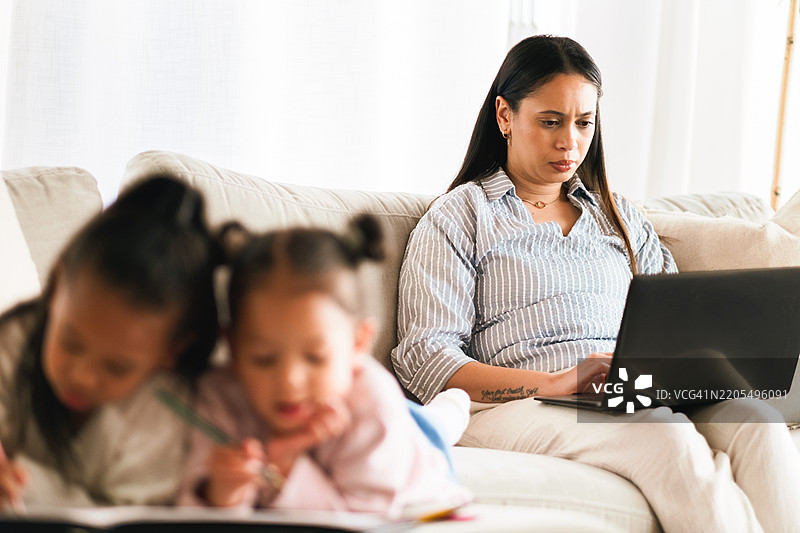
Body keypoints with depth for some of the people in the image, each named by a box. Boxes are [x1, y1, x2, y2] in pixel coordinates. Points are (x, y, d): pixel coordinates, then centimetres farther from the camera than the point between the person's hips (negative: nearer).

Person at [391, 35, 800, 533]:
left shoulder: (620, 217, 28)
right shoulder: (458, 218, 11)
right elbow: (425, 359, -2)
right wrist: (558, 383, -16)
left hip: (643, 401, 5)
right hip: (520, 408, -5)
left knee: (756, 422, -28)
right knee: (668, 439, -36)